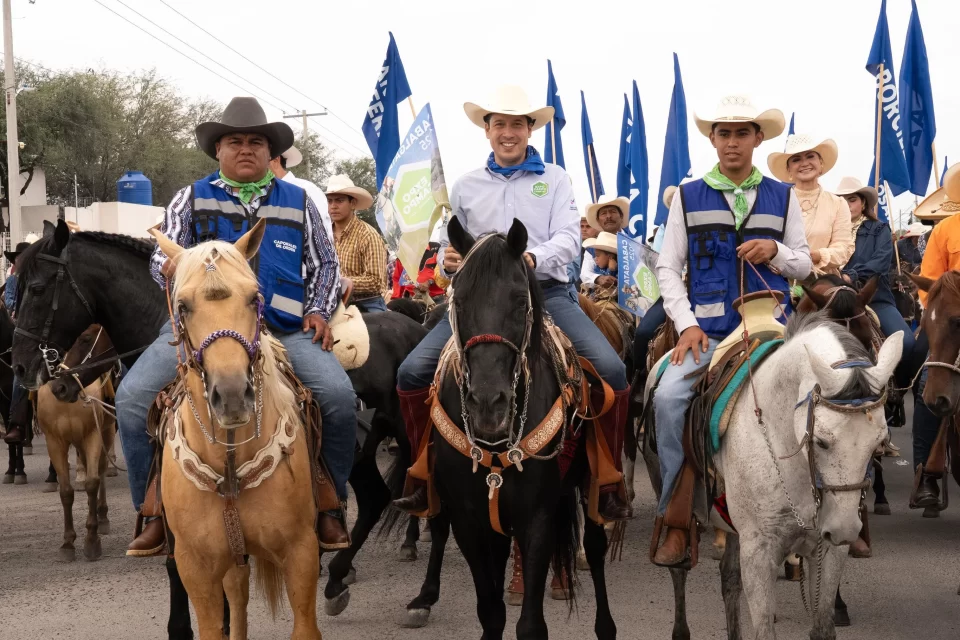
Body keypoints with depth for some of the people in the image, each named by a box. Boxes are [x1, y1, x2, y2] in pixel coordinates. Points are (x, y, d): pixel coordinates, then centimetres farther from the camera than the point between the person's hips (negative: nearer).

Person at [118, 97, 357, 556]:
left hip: (285, 329, 0)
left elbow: (325, 265, 19)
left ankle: (329, 506, -4)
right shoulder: (192, 199, 15)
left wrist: (318, 312, 2)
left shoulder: (298, 203, 17)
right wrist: (170, 269, -17)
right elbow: (162, 258, 7)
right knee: (132, 397, -20)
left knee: (338, 394, -24)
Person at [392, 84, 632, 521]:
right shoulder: (466, 187, 16)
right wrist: (449, 261, -7)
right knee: (412, 373, -15)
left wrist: (534, 258, -25)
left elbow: (568, 239, -3)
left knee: (611, 371, -23)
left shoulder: (554, 179, 10)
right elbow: (448, 248, 19)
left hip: (546, 292, -2)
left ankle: (608, 485, -8)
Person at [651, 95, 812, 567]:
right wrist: (687, 324, -6)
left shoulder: (782, 196, 13)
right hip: (707, 329, -1)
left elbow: (804, 264, 14)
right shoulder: (689, 197, 9)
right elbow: (668, 268, 7)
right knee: (668, 397, -25)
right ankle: (676, 522, -16)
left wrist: (776, 251, -8)